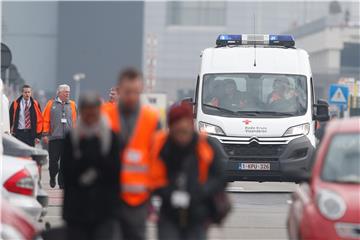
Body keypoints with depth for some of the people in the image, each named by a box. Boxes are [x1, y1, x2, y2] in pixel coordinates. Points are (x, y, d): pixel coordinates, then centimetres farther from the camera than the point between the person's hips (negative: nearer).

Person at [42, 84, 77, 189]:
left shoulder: (72, 105, 12)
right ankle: (52, 177, 21)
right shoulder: (51, 104, 6)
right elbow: (45, 120, 4)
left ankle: (62, 182, 7)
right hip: (54, 137, -2)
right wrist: (45, 134, -2)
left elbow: (74, 120, 12)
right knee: (53, 159, -1)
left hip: (68, 137, 2)